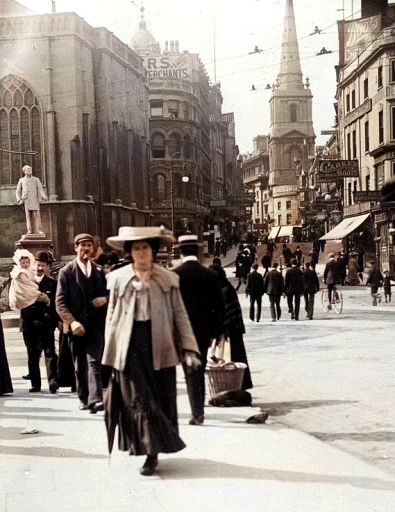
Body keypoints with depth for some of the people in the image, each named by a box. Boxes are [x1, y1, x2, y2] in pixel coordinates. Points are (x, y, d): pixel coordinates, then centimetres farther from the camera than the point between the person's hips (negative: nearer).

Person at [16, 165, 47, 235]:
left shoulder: (36, 179, 13)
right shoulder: (21, 180, 17)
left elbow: (40, 189, 3)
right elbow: (18, 191, 20)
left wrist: (44, 197, -14)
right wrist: (19, 200, 5)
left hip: (35, 199, -1)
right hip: (26, 200, 1)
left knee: (37, 214, -9)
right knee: (28, 215, -4)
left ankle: (38, 230, -11)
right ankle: (29, 230, -4)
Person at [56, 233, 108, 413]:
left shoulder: (99, 271, 10)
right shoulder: (66, 272, 0)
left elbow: (108, 293, 21)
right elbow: (60, 302, -6)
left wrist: (104, 299, -4)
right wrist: (72, 321, -20)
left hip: (96, 325, 1)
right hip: (76, 326, -1)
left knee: (94, 362, -10)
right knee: (79, 365, 9)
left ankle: (95, 400, -17)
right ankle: (84, 398, 22)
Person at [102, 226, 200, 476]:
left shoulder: (169, 279, 4)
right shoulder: (118, 279, 4)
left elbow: (180, 316, 3)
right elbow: (112, 318, 7)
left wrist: (189, 349, -5)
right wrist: (111, 355, 4)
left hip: (159, 348, 0)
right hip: (130, 348, 0)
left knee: (161, 400, 5)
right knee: (137, 400, 0)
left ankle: (153, 451, 16)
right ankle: (149, 451, 9)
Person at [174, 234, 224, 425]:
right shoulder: (210, 275, -2)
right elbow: (219, 306, 2)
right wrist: (218, 331, 10)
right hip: (204, 329, 3)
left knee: (191, 372, 2)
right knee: (199, 370, 16)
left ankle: (197, 413, -3)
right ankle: (199, 411, 24)